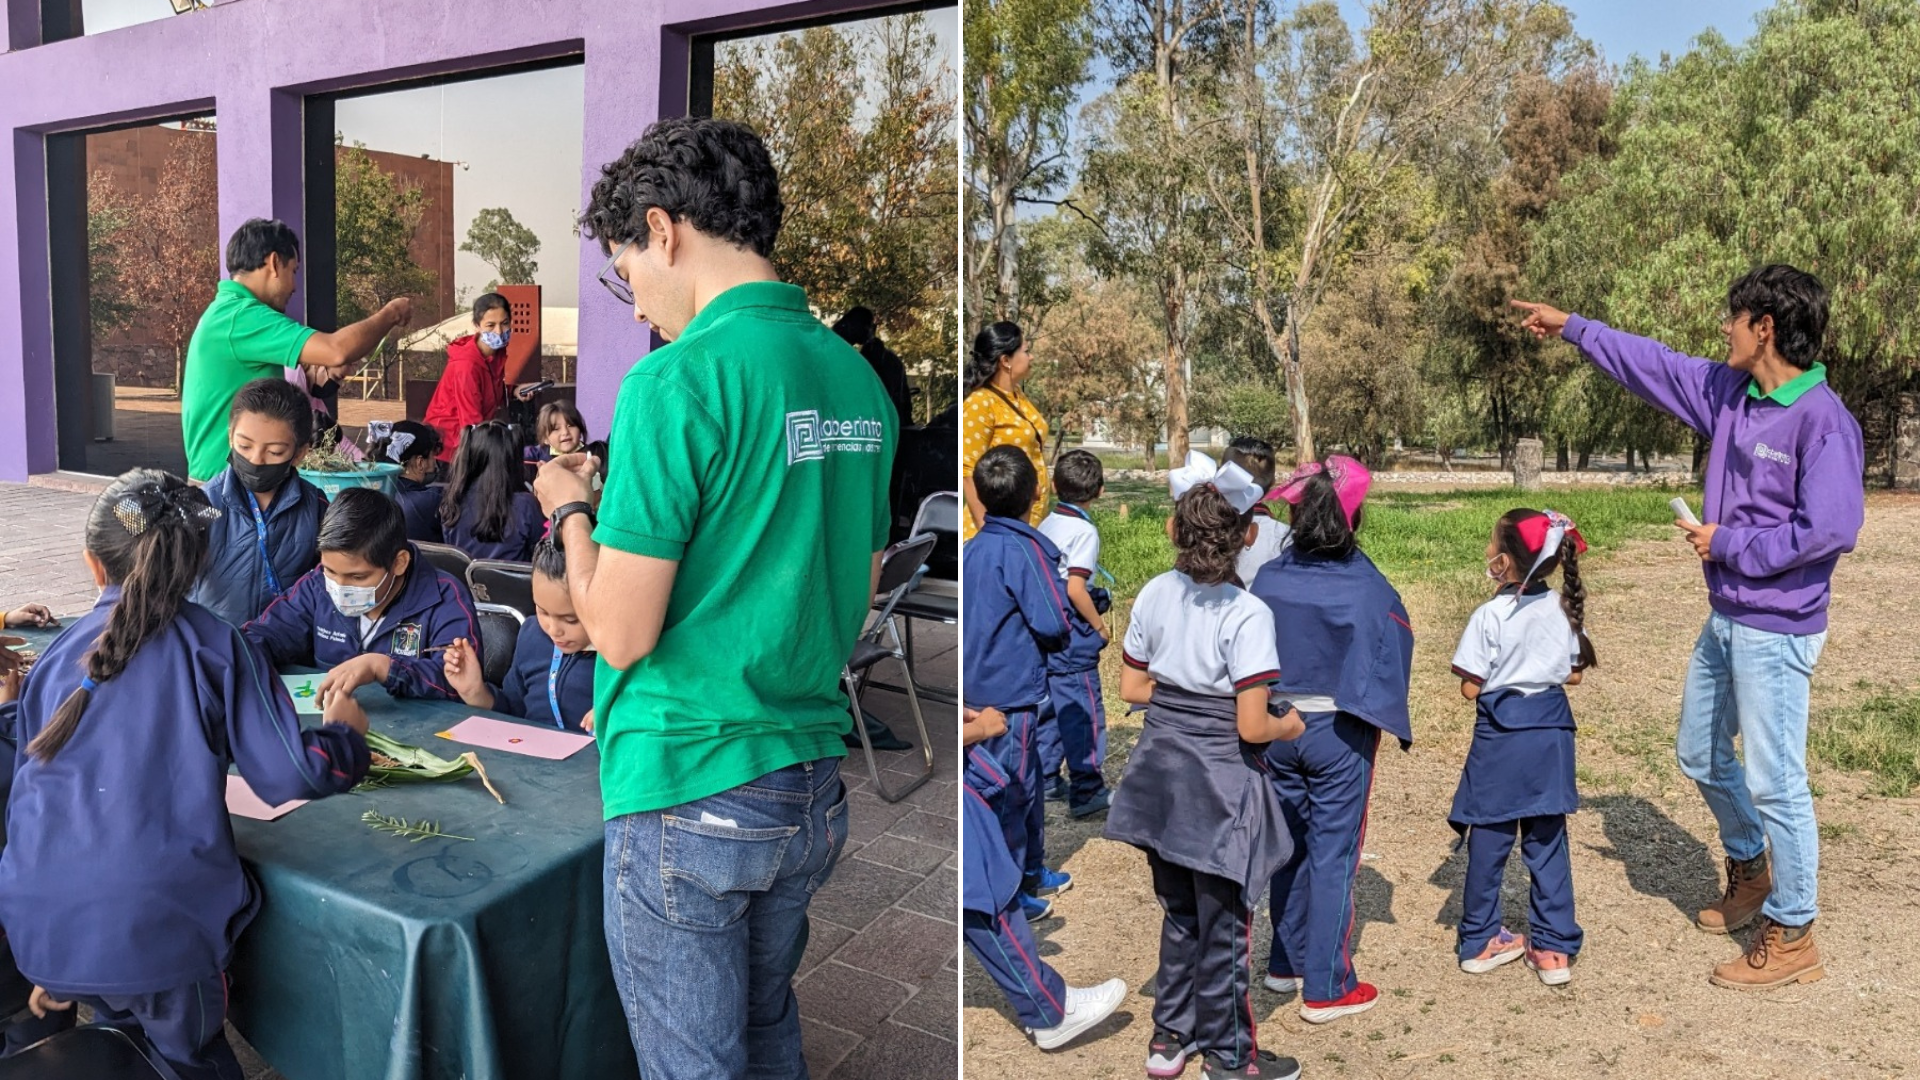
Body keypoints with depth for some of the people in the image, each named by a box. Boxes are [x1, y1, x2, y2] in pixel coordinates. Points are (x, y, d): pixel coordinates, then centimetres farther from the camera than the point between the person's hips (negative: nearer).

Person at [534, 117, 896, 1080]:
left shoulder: (677, 380, -18)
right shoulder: (857, 378, 4)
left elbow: (622, 632, -16)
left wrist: (571, 511, 1)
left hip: (687, 794, -7)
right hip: (815, 787, 7)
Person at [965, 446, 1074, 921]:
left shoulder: (973, 548, 4)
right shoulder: (1023, 548, -19)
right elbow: (1053, 624, -21)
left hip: (982, 684, 8)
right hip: (1013, 691, -8)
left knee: (1028, 782, 22)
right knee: (1012, 793, 4)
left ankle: (1033, 872, 36)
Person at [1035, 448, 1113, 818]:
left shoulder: (1045, 525, 8)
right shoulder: (1084, 531, -15)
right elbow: (1075, 588, -23)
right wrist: (1100, 625, -10)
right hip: (1072, 634, -8)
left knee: (1049, 705, 17)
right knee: (1084, 711, 0)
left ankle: (1044, 780, 26)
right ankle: (1087, 793, 5)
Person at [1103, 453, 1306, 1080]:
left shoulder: (1153, 596, -3)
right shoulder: (1247, 615, -19)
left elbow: (1132, 687, 6)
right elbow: (1252, 727, -20)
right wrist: (1291, 726, -1)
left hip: (1162, 774, 6)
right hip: (1219, 782, -5)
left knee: (1179, 914, 22)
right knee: (1225, 925, 11)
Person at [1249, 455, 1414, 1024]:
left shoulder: (1268, 579, -7)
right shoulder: (1366, 587, -16)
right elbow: (1391, 655, -11)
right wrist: (1390, 722, 4)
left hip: (1277, 729, 4)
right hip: (1339, 736, -4)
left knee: (1290, 845, 19)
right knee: (1333, 855, 6)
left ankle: (1286, 964, 31)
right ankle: (1325, 987, 14)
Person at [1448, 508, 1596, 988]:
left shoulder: (1489, 616, -16)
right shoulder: (1564, 610, -2)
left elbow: (1470, 688, -12)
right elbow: (1574, 674, 7)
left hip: (1500, 736, -4)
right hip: (1550, 732, 4)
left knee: (1488, 840, 9)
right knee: (1547, 841, 12)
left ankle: (1480, 941, 20)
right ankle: (1554, 948, 16)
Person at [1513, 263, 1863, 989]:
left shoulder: (1822, 419, -20)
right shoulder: (1728, 392, 4)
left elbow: (1830, 529, -26)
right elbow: (1654, 365, 17)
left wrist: (1728, 545, -16)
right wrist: (1570, 327, 21)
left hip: (1775, 630, -9)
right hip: (1725, 620, 9)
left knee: (1774, 780, -1)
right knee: (1702, 756, 22)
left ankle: (1792, 938, 14)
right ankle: (1750, 870, 45)